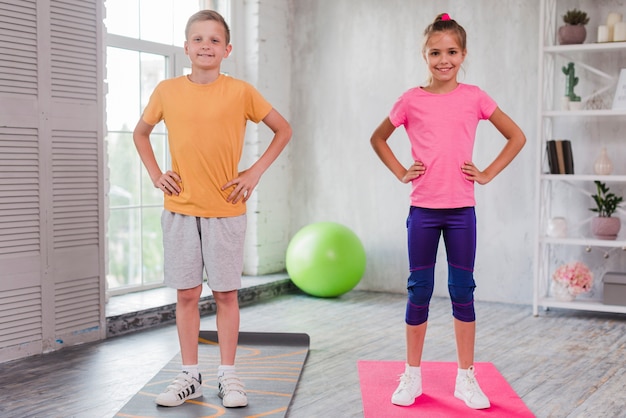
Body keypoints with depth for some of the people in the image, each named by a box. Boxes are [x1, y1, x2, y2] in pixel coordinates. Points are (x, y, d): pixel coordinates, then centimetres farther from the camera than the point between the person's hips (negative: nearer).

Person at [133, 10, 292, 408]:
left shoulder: (241, 92, -4)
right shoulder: (167, 91, 2)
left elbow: (284, 129, 6)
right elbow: (141, 133, 18)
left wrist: (256, 171, -2)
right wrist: (156, 174, 5)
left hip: (226, 210, -2)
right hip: (180, 209, 2)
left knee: (226, 292, 5)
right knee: (187, 293, 7)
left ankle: (229, 376, 16)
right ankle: (190, 376, 18)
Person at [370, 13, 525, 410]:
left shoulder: (474, 97, 0)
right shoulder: (412, 100, 0)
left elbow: (517, 137, 7)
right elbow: (378, 138, 14)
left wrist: (487, 174, 0)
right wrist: (401, 172, 3)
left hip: (461, 210, 0)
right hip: (423, 209, 0)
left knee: (463, 291, 5)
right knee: (419, 291, 6)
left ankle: (466, 377, 16)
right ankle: (412, 375, 19)